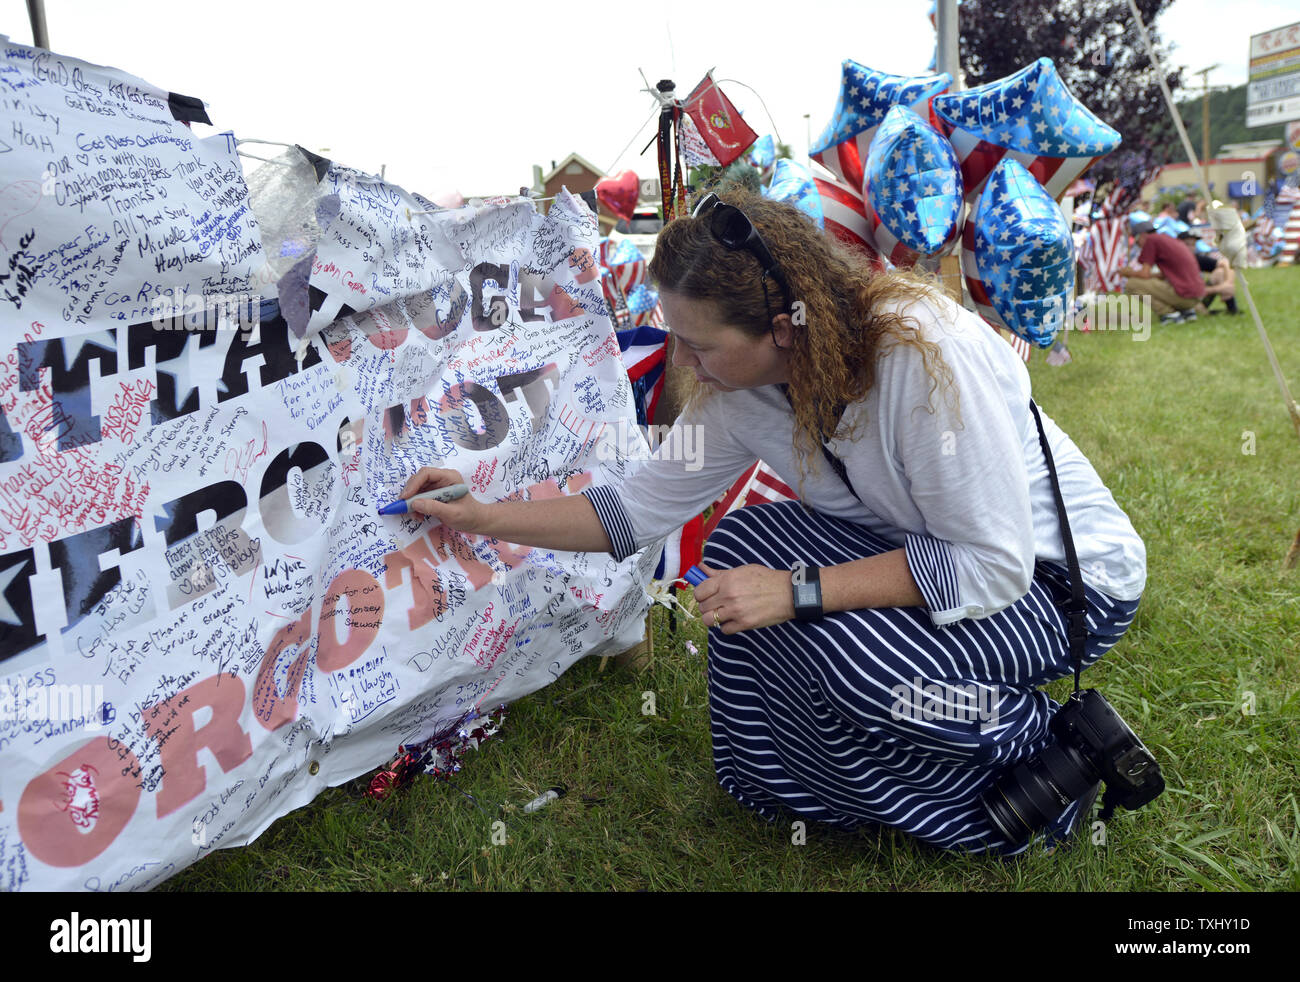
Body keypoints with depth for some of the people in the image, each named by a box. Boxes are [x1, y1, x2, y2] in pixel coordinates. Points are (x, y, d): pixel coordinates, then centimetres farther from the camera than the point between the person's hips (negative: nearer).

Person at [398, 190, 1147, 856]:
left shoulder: (927, 353, -33)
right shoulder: (741, 391, -11)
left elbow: (994, 566, -31)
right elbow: (644, 506, -1)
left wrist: (799, 591, -34)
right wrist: (486, 518, -4)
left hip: (1065, 577, -7)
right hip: (940, 551, 7)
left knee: (844, 649, -31)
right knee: (742, 546, -11)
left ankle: (1041, 756, -3)